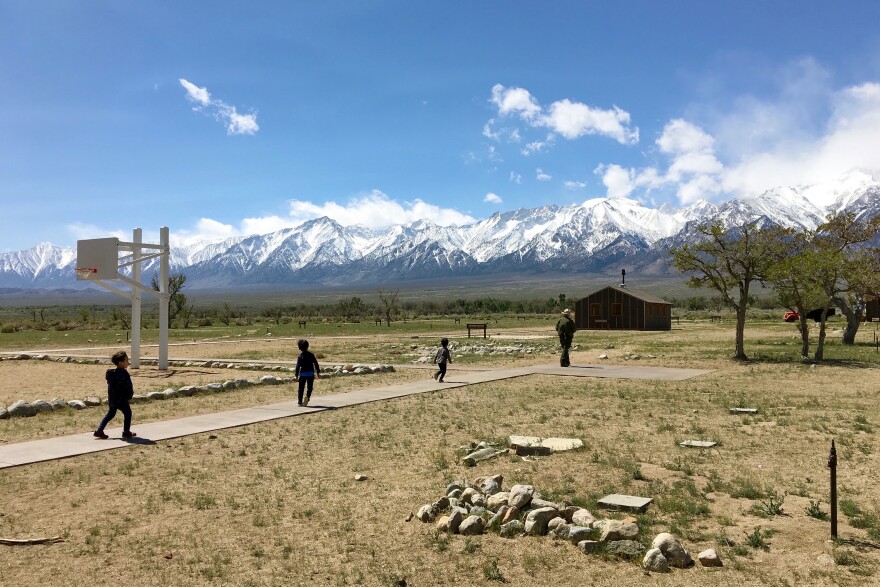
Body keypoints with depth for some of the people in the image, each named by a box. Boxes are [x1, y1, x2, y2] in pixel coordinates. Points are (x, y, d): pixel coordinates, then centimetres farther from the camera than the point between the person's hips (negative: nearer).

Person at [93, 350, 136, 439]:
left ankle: (99, 430, 14)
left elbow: (110, 385, 15)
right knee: (127, 413, 9)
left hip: (111, 399, 8)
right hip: (121, 399, -8)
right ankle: (126, 432, 15)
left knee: (110, 414, 19)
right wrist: (130, 396, -2)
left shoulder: (110, 373, 7)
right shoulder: (123, 374, -20)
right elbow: (129, 387, -19)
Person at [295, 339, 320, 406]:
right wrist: (318, 372, 10)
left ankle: (299, 401, 5)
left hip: (302, 374, 0)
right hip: (310, 374, 0)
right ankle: (307, 396, -20)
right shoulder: (311, 355, 0)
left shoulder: (300, 356, -3)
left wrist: (296, 375, -1)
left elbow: (298, 366, -5)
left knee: (301, 388, 9)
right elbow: (316, 364, 1)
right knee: (309, 387, 8)